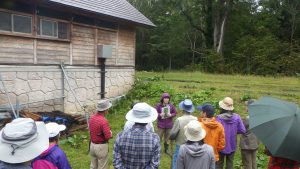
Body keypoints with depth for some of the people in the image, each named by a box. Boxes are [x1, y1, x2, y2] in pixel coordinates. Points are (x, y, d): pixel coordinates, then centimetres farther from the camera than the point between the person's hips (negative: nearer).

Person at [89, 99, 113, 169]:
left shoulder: (92, 118, -1)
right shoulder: (103, 121, -26)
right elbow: (108, 136, -26)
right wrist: (111, 134, -7)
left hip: (92, 145, 8)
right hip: (101, 147, -7)